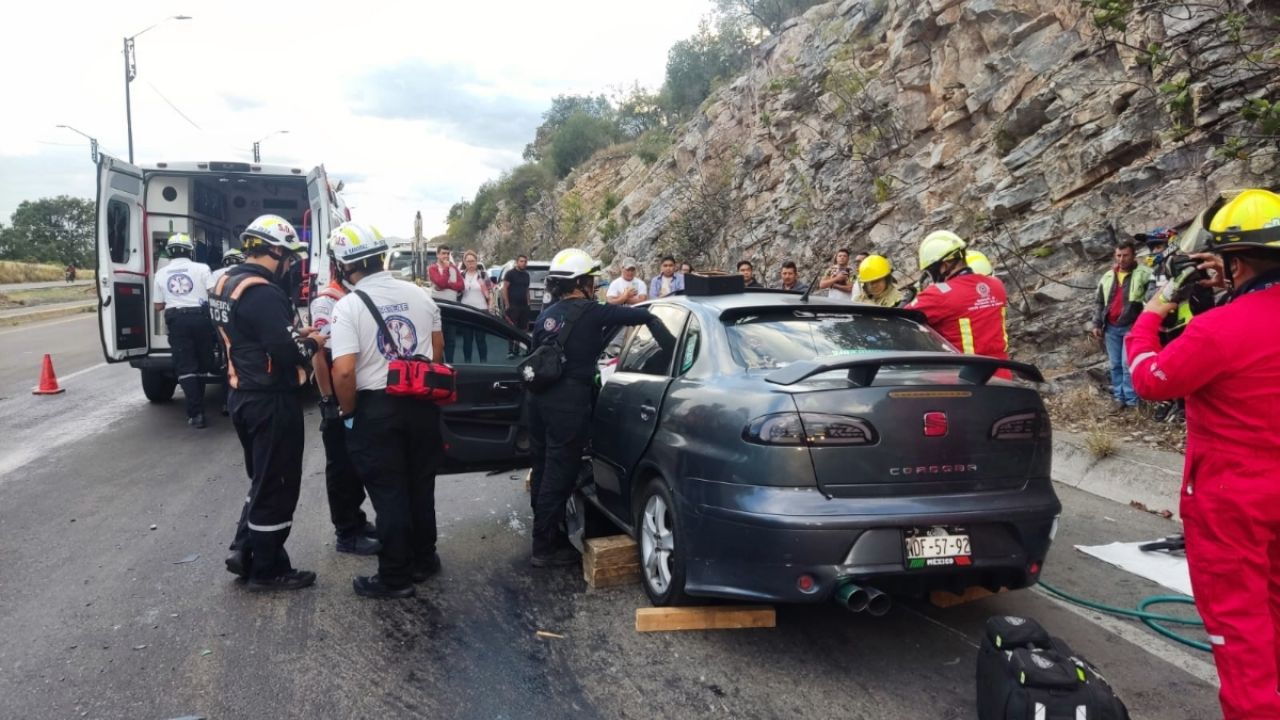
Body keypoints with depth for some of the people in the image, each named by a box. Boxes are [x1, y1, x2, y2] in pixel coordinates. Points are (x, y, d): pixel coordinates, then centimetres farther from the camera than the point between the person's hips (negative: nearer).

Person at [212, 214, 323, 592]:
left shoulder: (227, 283, 9)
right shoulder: (262, 292, -23)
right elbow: (285, 353, -28)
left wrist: (295, 333, 8)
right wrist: (312, 343, -9)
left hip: (244, 395, 10)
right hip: (271, 401, -10)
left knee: (262, 478, 24)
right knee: (277, 484, 4)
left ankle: (245, 550, 28)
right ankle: (267, 570, 15)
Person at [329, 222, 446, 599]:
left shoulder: (348, 306, -15)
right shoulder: (419, 294, 2)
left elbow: (344, 371, -21)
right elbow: (438, 346, 12)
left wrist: (347, 412, -6)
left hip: (376, 408, -5)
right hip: (421, 402, 5)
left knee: (388, 493, 4)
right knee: (420, 486, 17)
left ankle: (395, 577, 12)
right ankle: (423, 560, 30)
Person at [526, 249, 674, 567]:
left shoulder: (546, 316, 14)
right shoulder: (589, 312, -7)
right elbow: (643, 315, -12)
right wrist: (671, 345, -3)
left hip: (540, 397, 8)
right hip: (569, 401, -8)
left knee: (543, 470, 17)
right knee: (559, 475, -1)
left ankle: (546, 534, 31)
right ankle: (545, 548, 6)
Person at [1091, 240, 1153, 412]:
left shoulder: (1143, 274, -6)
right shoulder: (1108, 276, 12)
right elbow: (1098, 301, 17)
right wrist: (1097, 324, 9)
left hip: (1132, 327, -5)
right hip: (1111, 328, 6)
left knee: (1128, 365, -8)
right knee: (1115, 365, 10)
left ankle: (1131, 401, -2)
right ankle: (1119, 397, 19)